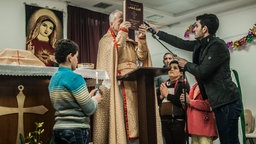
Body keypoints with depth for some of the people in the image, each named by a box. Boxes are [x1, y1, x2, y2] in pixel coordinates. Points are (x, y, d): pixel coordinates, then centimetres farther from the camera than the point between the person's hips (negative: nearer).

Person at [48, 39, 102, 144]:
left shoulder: (53, 79, 10)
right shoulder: (75, 78, -15)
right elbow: (89, 110, -13)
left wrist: (88, 96, 17)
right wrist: (95, 99, 7)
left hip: (58, 128, 8)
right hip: (76, 130, -8)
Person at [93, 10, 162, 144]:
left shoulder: (130, 42, 21)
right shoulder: (106, 40, 8)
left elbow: (142, 57, 8)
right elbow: (113, 53, -12)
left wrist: (141, 39, -5)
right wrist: (122, 32, -12)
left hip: (136, 83, 6)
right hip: (120, 84, -5)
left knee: (137, 117, 1)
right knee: (123, 116, -12)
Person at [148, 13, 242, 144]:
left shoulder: (218, 45, -15)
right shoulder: (200, 44, 11)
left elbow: (202, 72, -19)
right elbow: (180, 43, 21)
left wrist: (186, 64, 0)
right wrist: (157, 31, 27)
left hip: (227, 102, -9)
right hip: (220, 102, 9)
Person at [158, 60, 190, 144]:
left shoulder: (183, 83, -1)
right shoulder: (164, 85, 15)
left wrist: (167, 94, -8)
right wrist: (161, 96, -5)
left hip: (178, 121, -5)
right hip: (165, 121, 6)